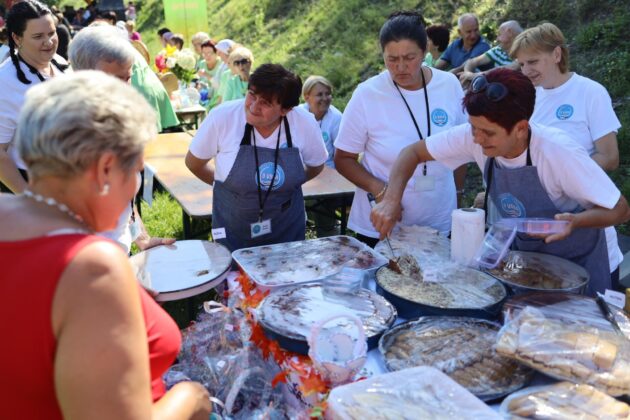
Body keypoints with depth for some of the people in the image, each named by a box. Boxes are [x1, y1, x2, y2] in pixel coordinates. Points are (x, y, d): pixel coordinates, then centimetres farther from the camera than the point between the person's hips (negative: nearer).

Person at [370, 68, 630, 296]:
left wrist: (575, 221, -42)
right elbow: (414, 152, -12)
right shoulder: (474, 136, -22)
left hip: (577, 262, -3)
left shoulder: (559, 152, -33)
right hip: (524, 253, 4)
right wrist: (391, 200, -27)